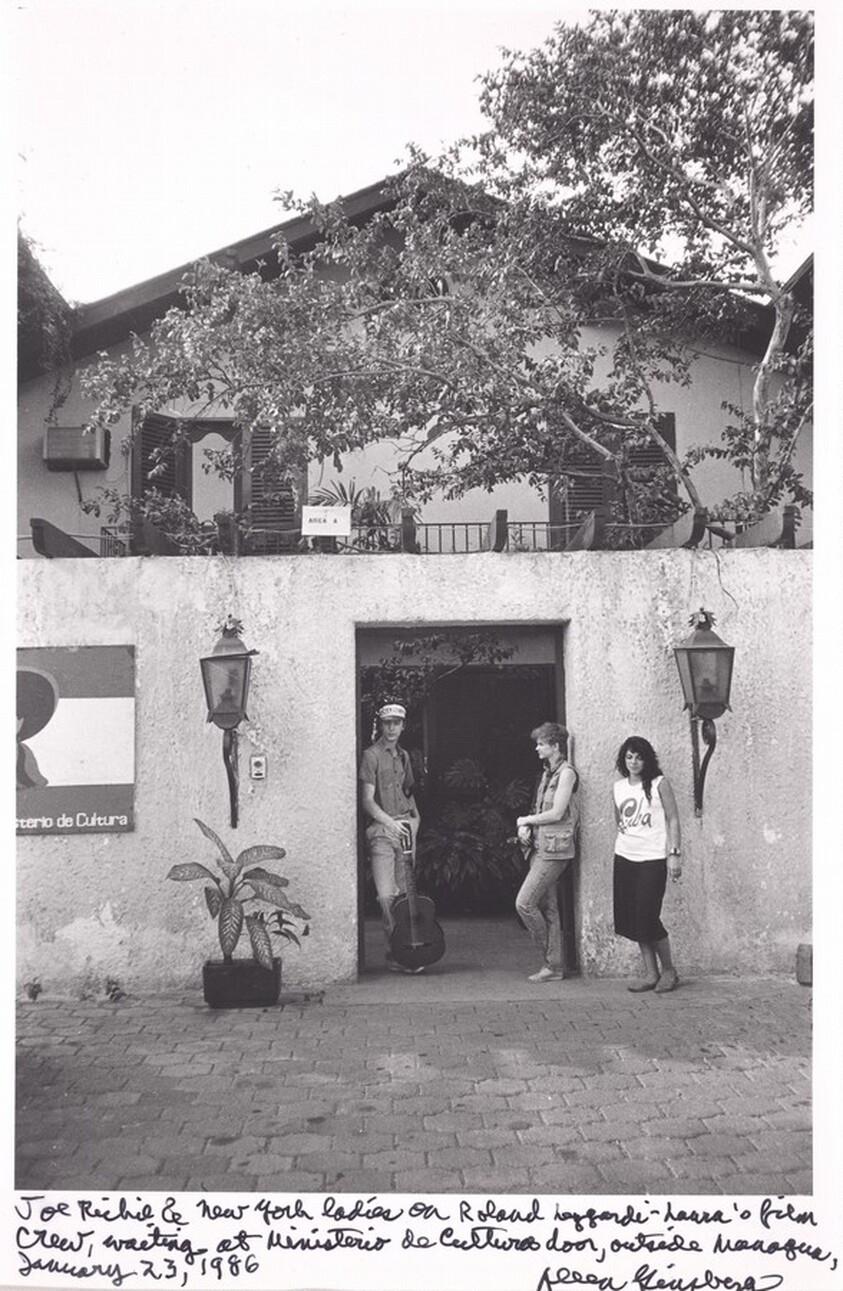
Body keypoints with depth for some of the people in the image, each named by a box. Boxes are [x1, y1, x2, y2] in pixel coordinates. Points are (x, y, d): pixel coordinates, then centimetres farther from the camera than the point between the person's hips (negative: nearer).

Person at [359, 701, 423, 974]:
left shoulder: (403, 756, 16)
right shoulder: (371, 756, -4)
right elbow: (367, 800, -10)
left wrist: (415, 817, 11)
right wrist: (390, 822, -22)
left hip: (405, 828, 6)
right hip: (382, 831, -6)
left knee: (405, 894, 7)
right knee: (387, 895, -10)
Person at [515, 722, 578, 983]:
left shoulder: (566, 773, -10)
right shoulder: (548, 773, 17)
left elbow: (556, 813, -16)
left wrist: (525, 821, -5)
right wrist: (526, 827, 0)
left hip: (554, 848, -9)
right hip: (540, 847, 9)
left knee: (524, 903, -11)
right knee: (546, 908, 9)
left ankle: (550, 961, 3)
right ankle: (554, 966, 14)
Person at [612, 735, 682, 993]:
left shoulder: (659, 784, -4)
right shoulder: (619, 787, 9)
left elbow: (673, 820, -5)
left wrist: (674, 853, -11)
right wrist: (623, 834, 8)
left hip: (652, 858, -5)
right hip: (624, 856, 5)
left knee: (648, 917, -8)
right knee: (631, 919, 4)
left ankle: (668, 971, 12)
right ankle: (650, 974, 14)